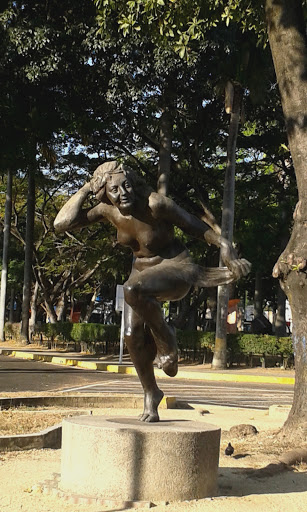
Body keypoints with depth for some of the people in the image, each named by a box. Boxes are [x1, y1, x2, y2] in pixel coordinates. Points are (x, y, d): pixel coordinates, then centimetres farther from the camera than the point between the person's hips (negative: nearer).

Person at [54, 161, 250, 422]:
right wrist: (85, 189, -14)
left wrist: (227, 249, -25)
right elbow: (62, 223, -12)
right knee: (133, 336, -3)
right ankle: (151, 394, 19)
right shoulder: (107, 210, -9)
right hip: (142, 273, 6)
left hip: (176, 268, -6)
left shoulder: (156, 204, -25)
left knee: (133, 290, -36)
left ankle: (165, 337, -10)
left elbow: (196, 226, -17)